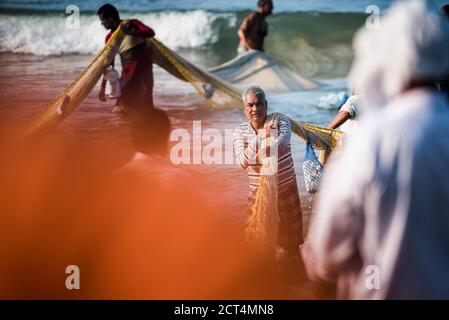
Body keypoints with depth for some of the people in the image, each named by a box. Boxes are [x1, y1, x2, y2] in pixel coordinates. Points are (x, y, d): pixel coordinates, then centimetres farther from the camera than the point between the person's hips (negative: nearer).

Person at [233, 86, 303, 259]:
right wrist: (260, 137, -34)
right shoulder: (240, 132, -7)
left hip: (287, 189, 0)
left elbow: (284, 138, -33)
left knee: (289, 235, 12)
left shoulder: (280, 121, -10)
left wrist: (270, 147, -53)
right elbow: (242, 161, -22)